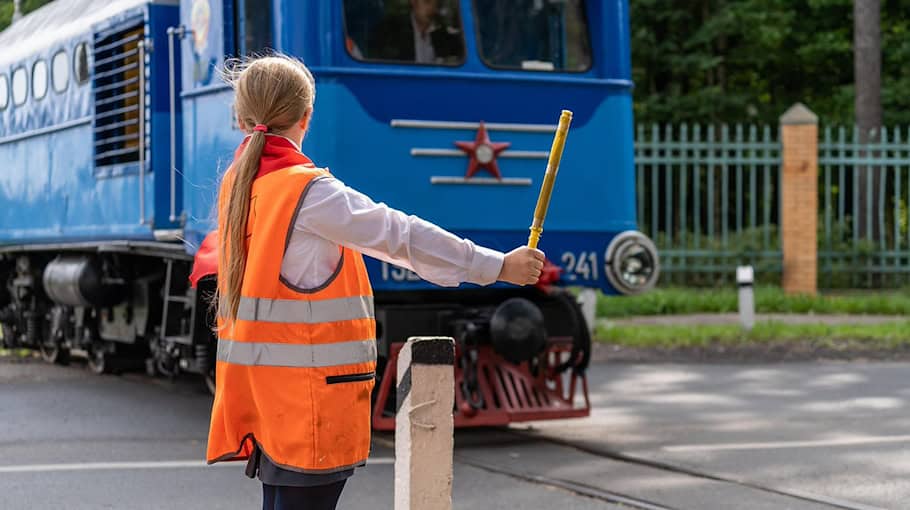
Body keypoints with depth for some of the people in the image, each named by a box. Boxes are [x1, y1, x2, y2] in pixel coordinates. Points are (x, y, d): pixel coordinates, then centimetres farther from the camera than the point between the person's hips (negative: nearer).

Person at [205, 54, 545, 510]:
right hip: (308, 393, -8)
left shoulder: (236, 183, 8)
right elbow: (401, 236, -15)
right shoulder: (309, 191, -15)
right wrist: (497, 266, -10)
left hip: (258, 390, 8)